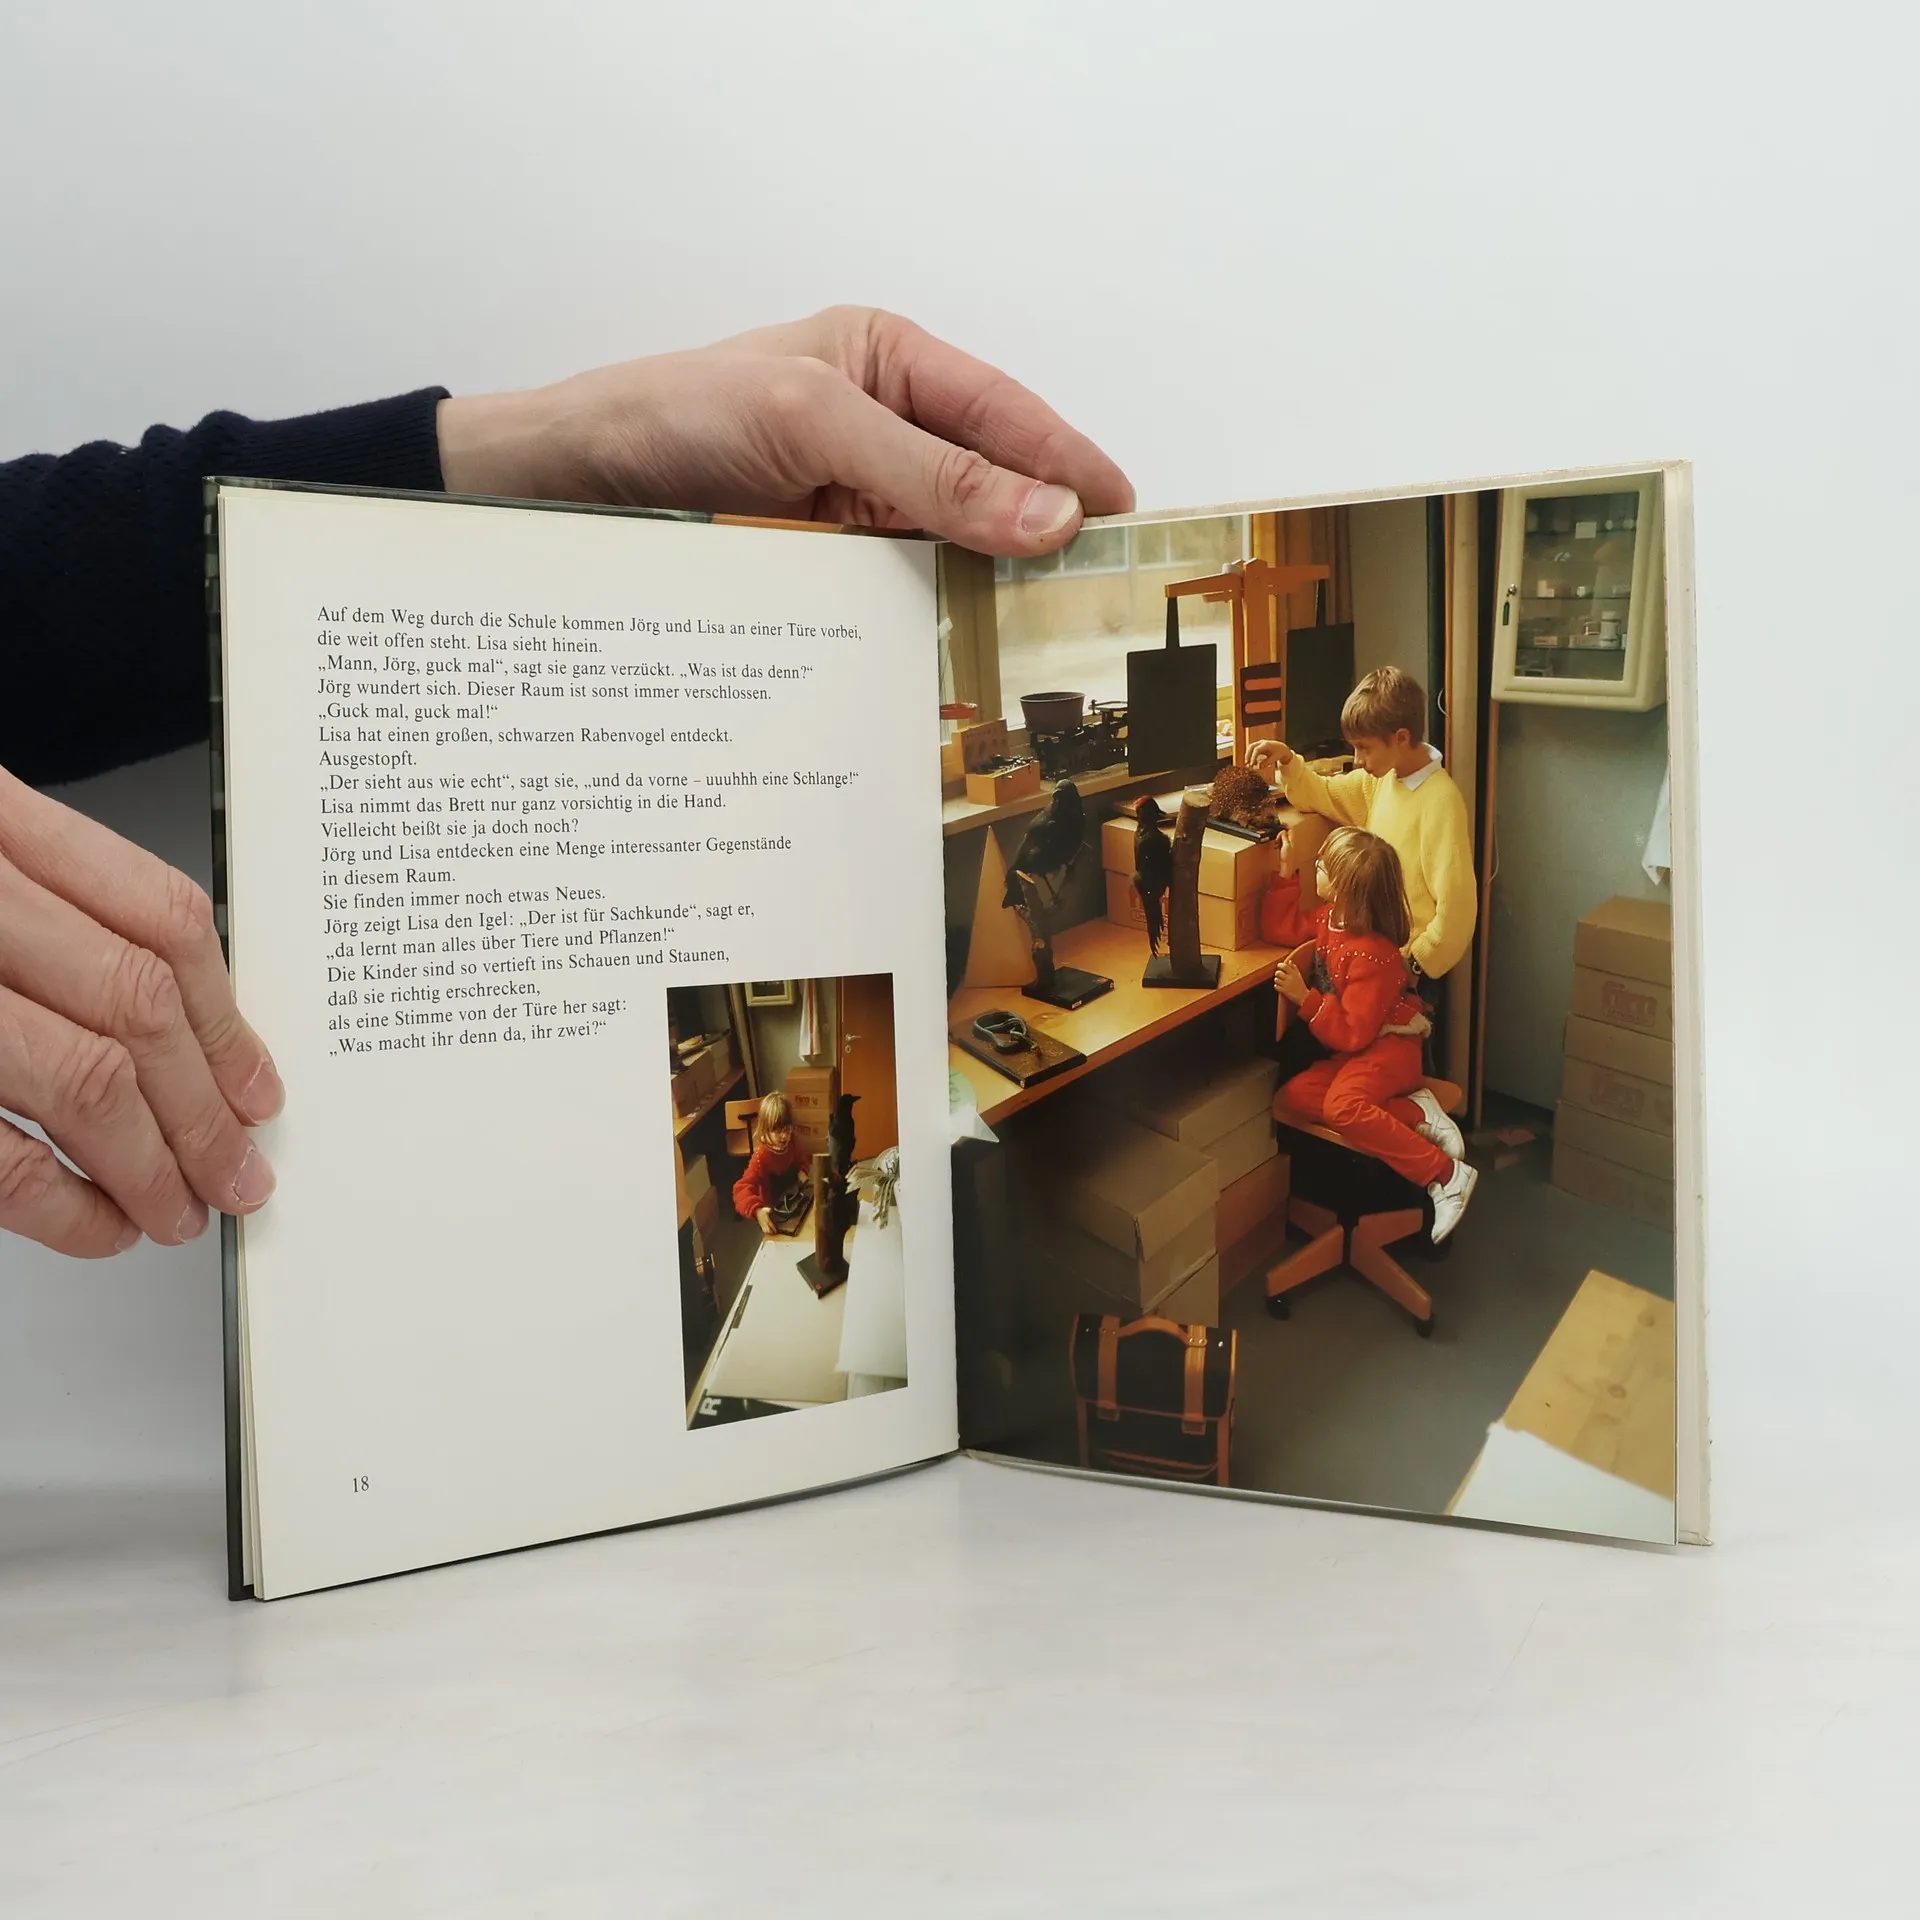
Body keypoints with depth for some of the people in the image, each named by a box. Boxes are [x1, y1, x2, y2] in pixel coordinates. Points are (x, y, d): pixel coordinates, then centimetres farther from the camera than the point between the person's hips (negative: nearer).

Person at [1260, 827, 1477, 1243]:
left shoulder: (1372, 956, -24)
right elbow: (1278, 929, 16)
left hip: (1388, 1047, -10)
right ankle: (1416, 1113, -15)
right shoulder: (1330, 918, 3)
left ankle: (1446, 1173, -30)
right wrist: (1285, 873, 8)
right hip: (1352, 1051, 10)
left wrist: (1305, 998, -27)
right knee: (1295, 1096, -13)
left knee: (1342, 1106, -35)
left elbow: (1353, 1032, -24)